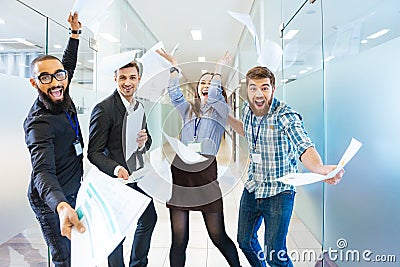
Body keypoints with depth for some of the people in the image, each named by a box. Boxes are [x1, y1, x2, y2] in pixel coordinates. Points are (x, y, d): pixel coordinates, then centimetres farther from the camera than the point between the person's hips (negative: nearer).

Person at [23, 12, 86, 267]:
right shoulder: (39, 123, -27)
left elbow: (69, 63, 15)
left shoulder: (61, 98, -3)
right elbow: (43, 172, -40)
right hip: (52, 201, -8)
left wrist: (75, 31, 12)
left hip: (70, 193, 8)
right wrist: (61, 206, -58)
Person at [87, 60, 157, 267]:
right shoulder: (104, 108, -17)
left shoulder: (140, 106, 6)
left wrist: (143, 143, -12)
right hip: (116, 179, -7)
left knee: (149, 219, 21)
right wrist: (116, 169, -33)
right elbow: (94, 152, -17)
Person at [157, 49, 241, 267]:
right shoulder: (188, 110, 19)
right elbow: (174, 92, 7)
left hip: (206, 173, -3)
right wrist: (174, 65, 7)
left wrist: (219, 69, -3)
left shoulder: (221, 111, 9)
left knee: (218, 236, 6)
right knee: (179, 239, 6)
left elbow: (214, 95, -9)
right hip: (179, 171, 3)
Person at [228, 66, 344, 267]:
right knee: (245, 241, 21)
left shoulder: (286, 116, -21)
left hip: (279, 193, -6)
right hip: (251, 189, 6)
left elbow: (304, 147, -36)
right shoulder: (247, 109, -2)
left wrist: (320, 168, -56)